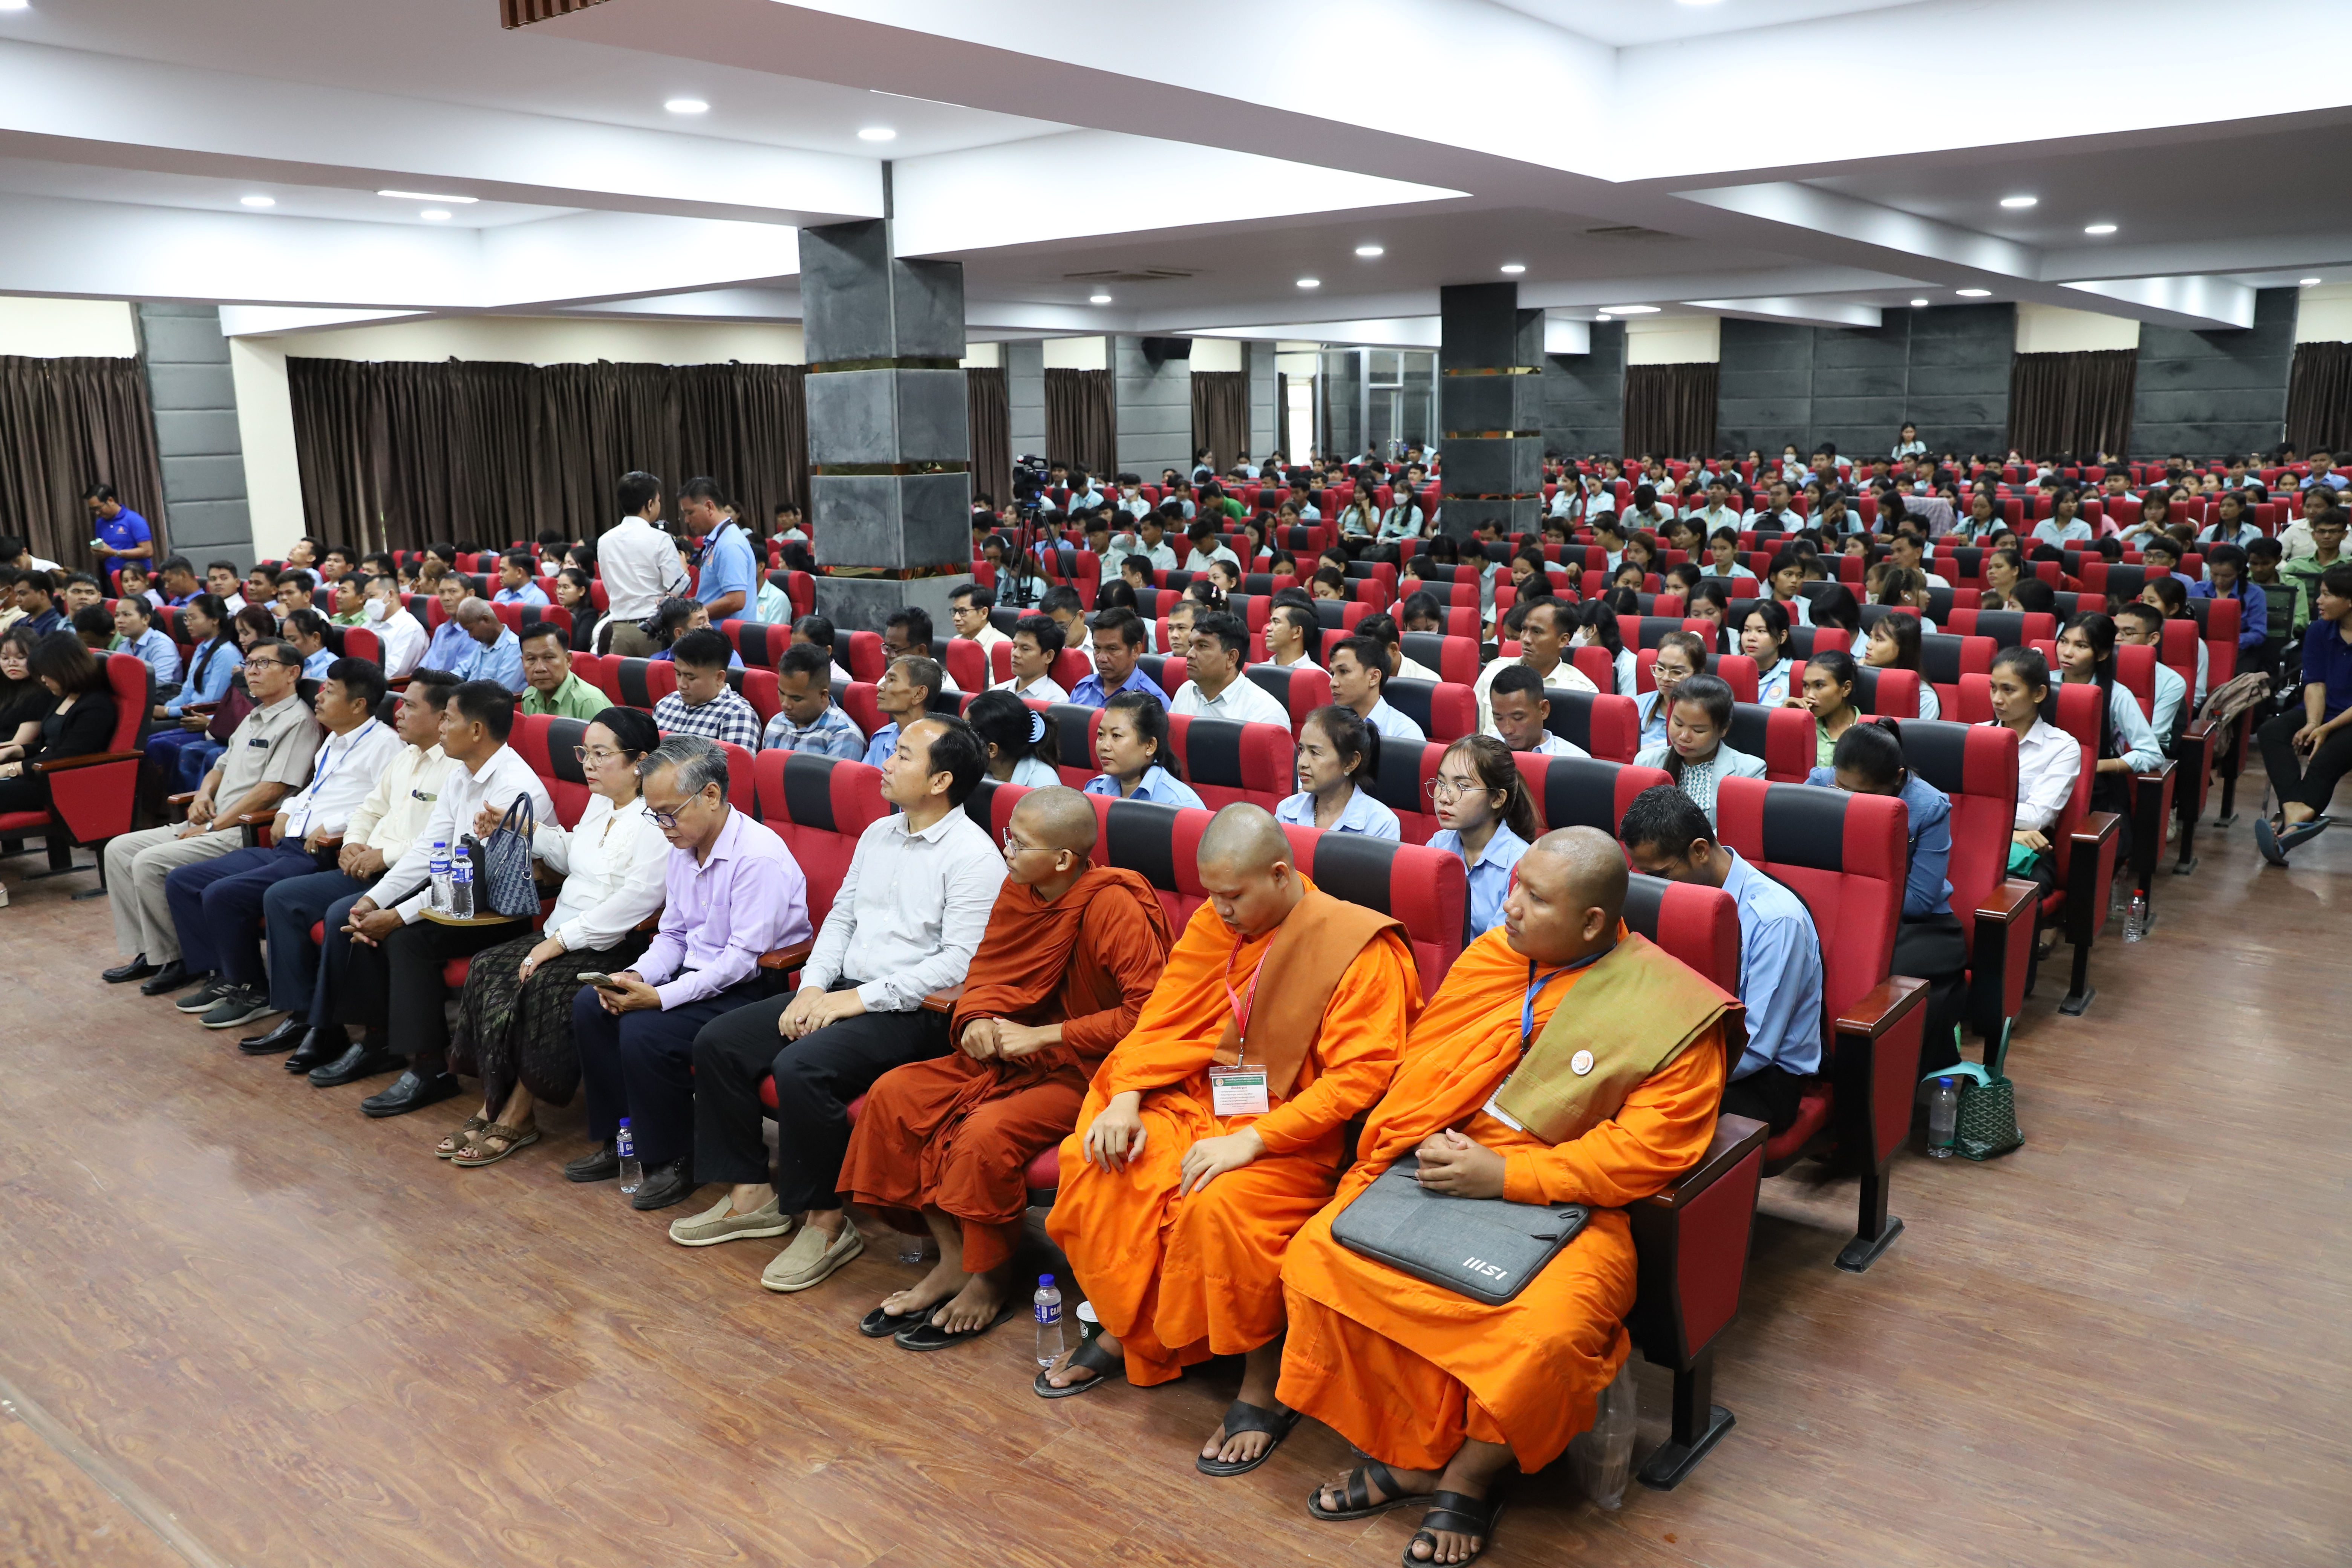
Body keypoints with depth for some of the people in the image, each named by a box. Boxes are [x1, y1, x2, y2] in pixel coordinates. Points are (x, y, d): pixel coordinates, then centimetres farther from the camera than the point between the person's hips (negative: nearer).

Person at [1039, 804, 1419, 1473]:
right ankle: (1125, 1328, 6)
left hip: (1289, 1134, -6)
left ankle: (1265, 1385, -10)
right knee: (1090, 1160, -16)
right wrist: (1126, 1097, -8)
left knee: (1219, 1206, -34)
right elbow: (1163, 1022, 11)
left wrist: (1254, 1139, -25)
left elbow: (1358, 1076, -18)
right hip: (1195, 1105, 6)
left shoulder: (1360, 948, -13)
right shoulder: (1212, 924, 6)